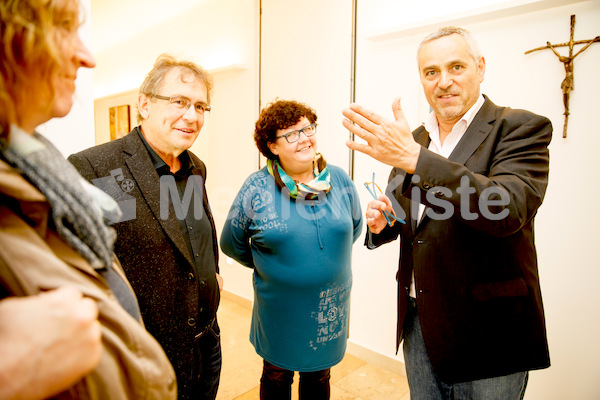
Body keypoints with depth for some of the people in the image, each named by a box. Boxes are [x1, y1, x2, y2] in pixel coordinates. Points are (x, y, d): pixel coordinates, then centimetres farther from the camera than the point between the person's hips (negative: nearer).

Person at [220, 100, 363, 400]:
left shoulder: (339, 180, -5)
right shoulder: (256, 188, -13)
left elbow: (355, 226, 11)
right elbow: (232, 244, -2)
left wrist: (330, 258, 6)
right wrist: (267, 265, 3)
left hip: (328, 311, 3)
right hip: (279, 311, -2)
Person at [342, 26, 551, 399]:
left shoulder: (521, 127, -11)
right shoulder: (412, 140, 5)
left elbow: (509, 209, -28)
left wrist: (413, 157, -33)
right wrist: (380, 221, -10)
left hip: (486, 332, -4)